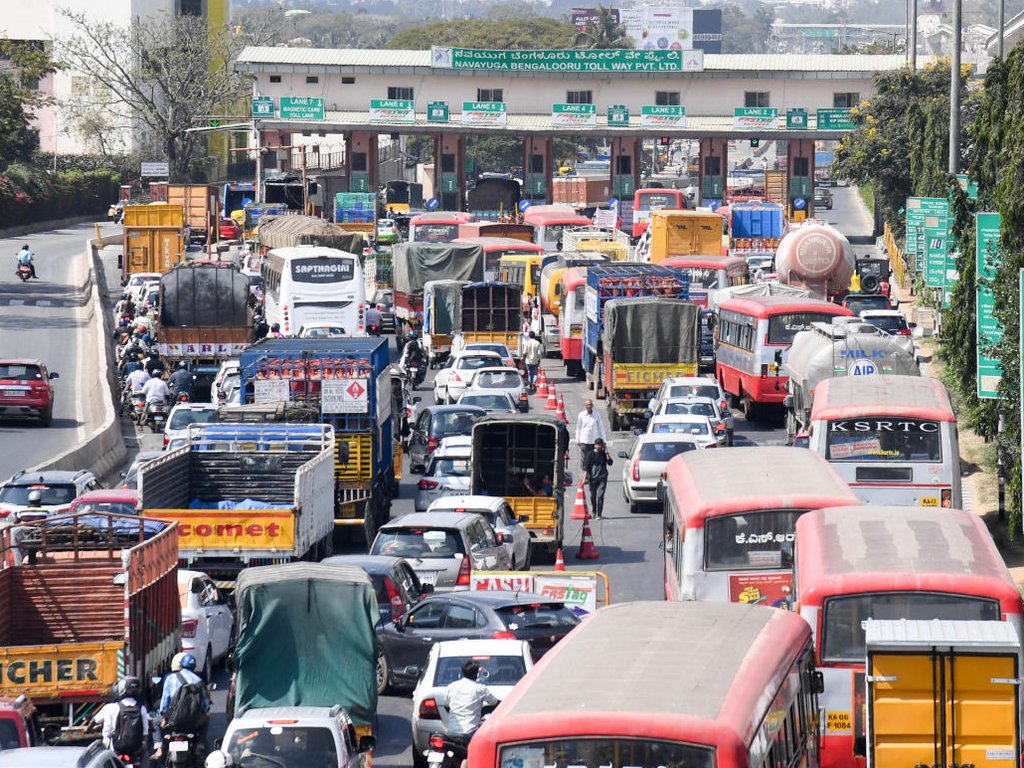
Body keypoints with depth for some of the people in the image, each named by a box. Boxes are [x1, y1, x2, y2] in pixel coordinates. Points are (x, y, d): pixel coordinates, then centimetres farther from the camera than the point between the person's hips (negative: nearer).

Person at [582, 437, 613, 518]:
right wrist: (585, 477, -10)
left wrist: (607, 453, -12)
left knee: (600, 496, -9)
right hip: (592, 477, 0)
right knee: (593, 496, 8)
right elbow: (586, 466, -3)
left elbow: (610, 463, -5)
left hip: (602, 478, 0)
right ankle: (593, 511, 32)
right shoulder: (591, 454, -1)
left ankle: (599, 514, -5)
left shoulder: (604, 454, 4)